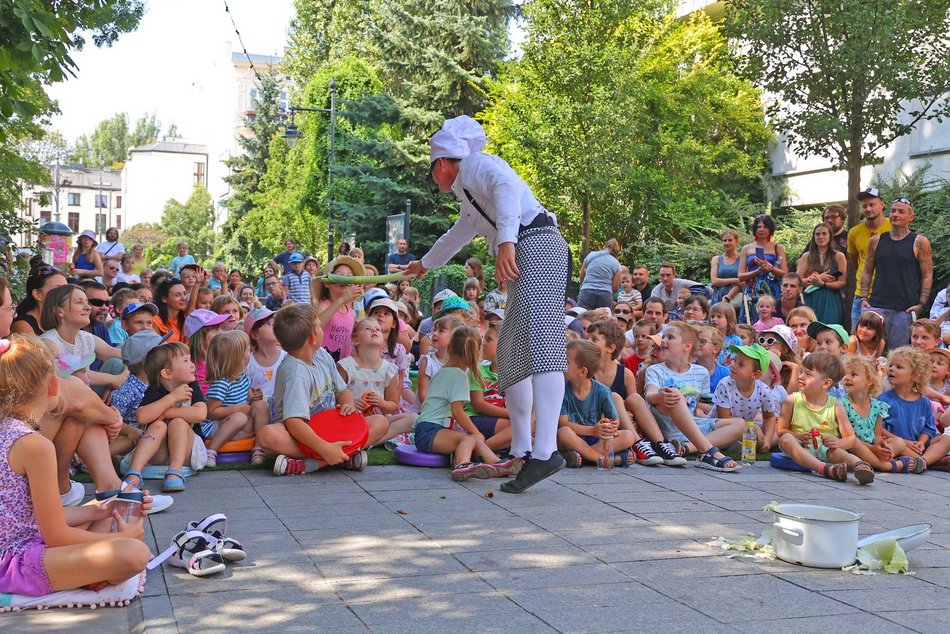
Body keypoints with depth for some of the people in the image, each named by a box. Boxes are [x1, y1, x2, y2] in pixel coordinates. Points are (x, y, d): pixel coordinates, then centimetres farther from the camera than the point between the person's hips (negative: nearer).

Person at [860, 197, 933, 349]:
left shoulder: (919, 243, 2)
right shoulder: (876, 241, 11)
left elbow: (927, 276, 2)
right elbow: (867, 271, 16)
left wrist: (921, 304, -6)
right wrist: (864, 298, 5)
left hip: (905, 309, -3)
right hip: (876, 305, 3)